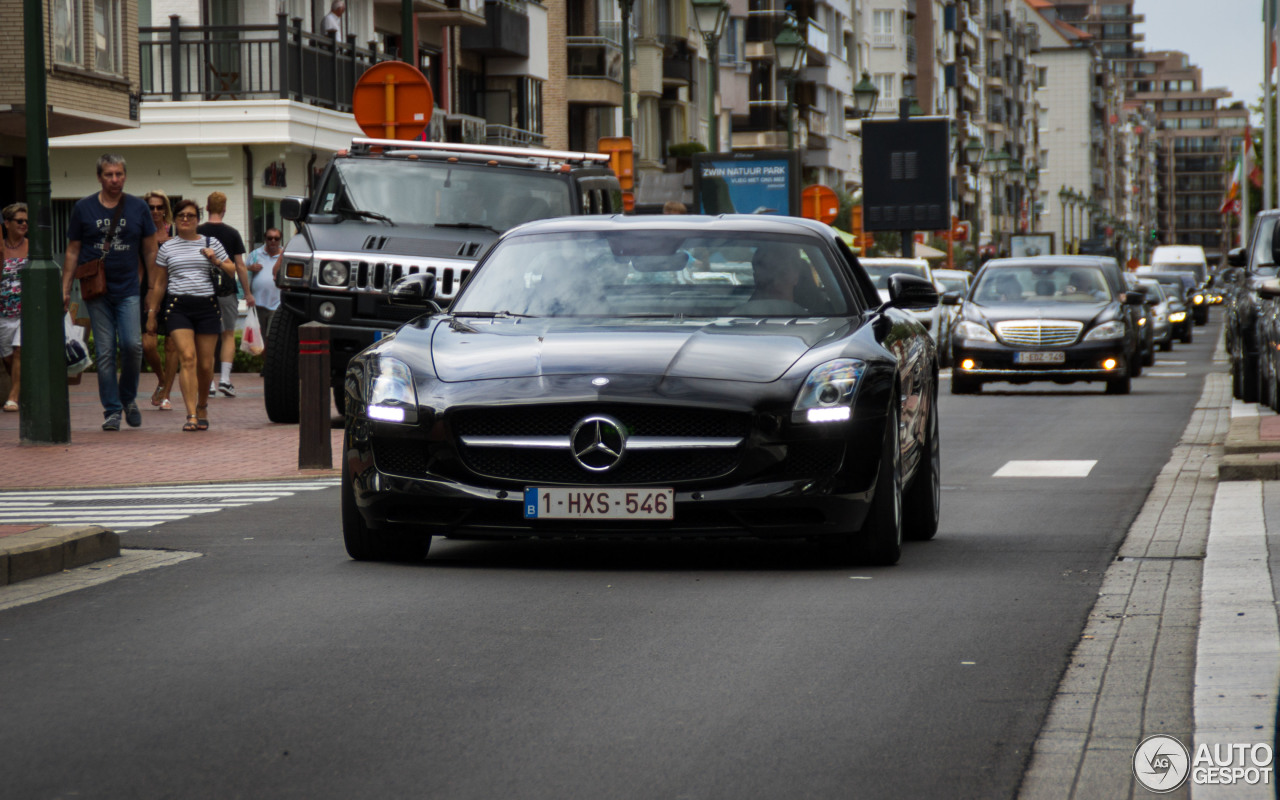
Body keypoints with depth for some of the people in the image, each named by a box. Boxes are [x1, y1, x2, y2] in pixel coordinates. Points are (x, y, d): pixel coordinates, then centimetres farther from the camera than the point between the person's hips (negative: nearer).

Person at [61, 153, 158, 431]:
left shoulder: (138, 208, 5)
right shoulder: (83, 208, 4)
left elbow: (150, 251, 11)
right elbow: (72, 252, 9)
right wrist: (65, 289, 5)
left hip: (128, 290, 0)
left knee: (132, 345, -13)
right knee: (105, 353, -1)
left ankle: (128, 398, 11)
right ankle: (112, 410, 6)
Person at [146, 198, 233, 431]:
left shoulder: (211, 244, 11)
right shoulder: (167, 248, 10)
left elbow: (232, 270, 15)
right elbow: (159, 284, 15)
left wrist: (216, 262, -4)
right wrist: (152, 312, 13)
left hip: (207, 306, 1)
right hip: (178, 307, -1)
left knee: (205, 365, 2)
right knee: (188, 358, -17)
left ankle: (202, 408, 27)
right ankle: (191, 415, -20)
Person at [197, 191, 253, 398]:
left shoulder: (197, 233, -1)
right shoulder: (232, 233, -2)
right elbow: (240, 266, -2)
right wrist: (248, 293, 5)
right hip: (227, 290, -1)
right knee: (228, 335, 8)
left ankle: (208, 382, 3)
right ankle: (225, 379, -2)